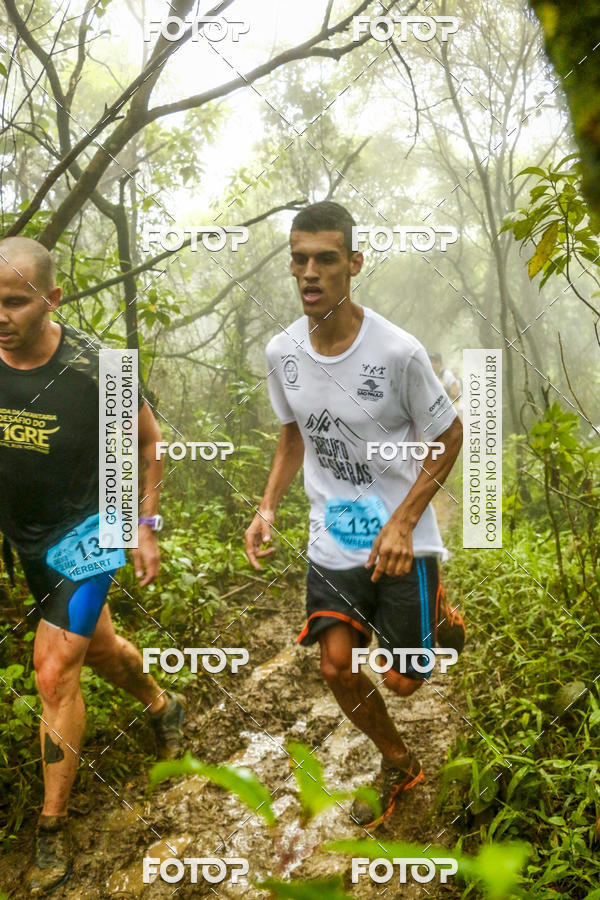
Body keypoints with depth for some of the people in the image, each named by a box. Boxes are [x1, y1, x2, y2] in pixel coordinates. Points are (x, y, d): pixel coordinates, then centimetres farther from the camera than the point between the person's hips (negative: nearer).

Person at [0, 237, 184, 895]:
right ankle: (162, 706, 53)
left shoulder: (95, 369, -23)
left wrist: (146, 527, -3)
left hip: (86, 533, -4)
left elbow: (149, 440, -5)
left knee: (55, 674, -9)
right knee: (95, 644, 23)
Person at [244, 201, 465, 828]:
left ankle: (438, 617, 37)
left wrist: (402, 524, -17)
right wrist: (267, 507, -1)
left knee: (403, 680, 2)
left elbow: (448, 437, -8)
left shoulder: (398, 352, -20)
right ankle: (399, 766, 26)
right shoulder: (281, 352, -4)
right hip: (331, 539, 4)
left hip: (401, 542, -3)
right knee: (336, 666, -2)